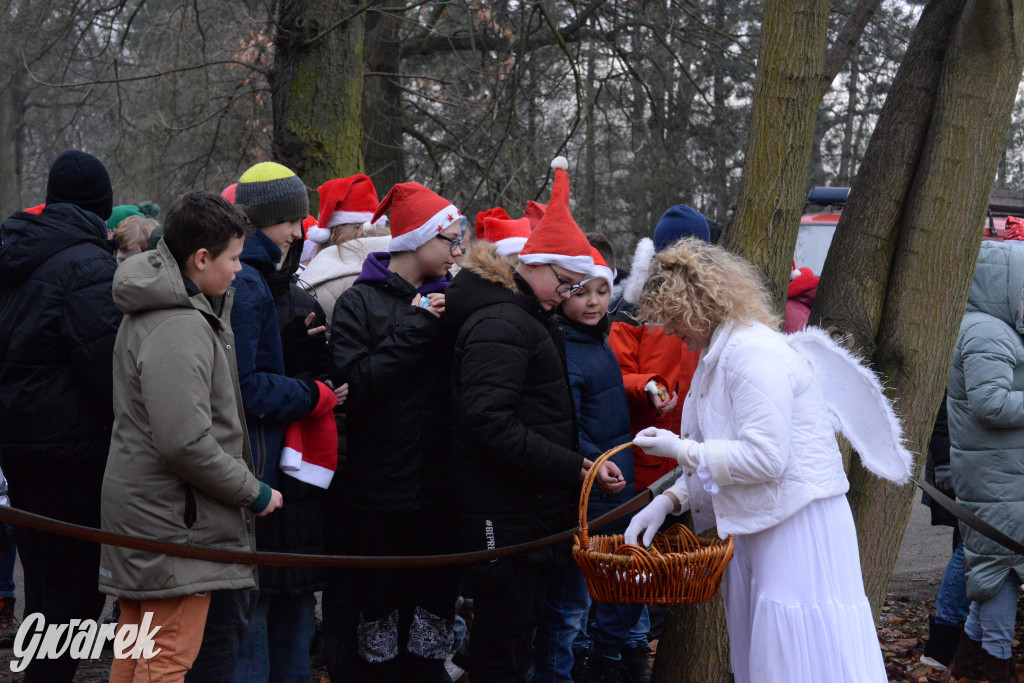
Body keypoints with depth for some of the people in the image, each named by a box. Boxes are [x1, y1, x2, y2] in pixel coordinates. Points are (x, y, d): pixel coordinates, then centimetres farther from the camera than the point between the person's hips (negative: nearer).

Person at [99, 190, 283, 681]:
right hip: (172, 517, -11)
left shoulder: (147, 312, 13)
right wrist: (253, 492, -15)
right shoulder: (179, 330, -20)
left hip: (136, 500, 11)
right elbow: (185, 442, -25)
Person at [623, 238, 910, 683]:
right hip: (760, 528, 11)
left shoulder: (754, 355, -18)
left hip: (798, 527, -11)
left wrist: (682, 451, -14)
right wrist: (668, 501, 6)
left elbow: (763, 458, -23)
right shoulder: (722, 354, 15)